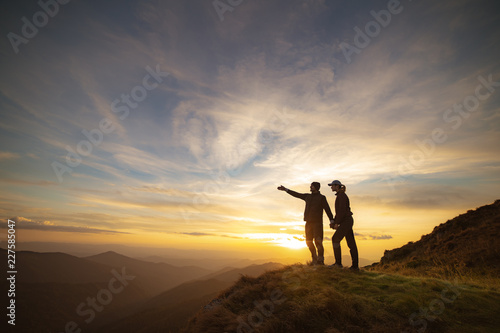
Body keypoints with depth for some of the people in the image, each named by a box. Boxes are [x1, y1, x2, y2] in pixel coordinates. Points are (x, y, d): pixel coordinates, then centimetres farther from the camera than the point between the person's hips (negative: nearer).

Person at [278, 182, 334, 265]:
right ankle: (315, 259, 19)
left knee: (317, 241, -11)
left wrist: (332, 220, -13)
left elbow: (327, 209, -4)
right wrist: (285, 189, 18)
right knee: (309, 241, 7)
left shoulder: (322, 197, 0)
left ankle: (320, 260, 1)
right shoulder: (307, 196, 14)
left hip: (317, 222, -5)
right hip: (308, 222, 6)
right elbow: (297, 195, 19)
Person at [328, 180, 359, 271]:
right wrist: (333, 222, 14)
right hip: (346, 221, 10)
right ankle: (355, 266, 12)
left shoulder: (342, 195, -13)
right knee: (351, 243, 9)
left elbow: (342, 210, -21)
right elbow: (338, 211, 21)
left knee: (335, 239, -8)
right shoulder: (340, 196, 19)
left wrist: (337, 223, -17)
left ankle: (338, 263, -4)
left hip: (346, 221, -10)